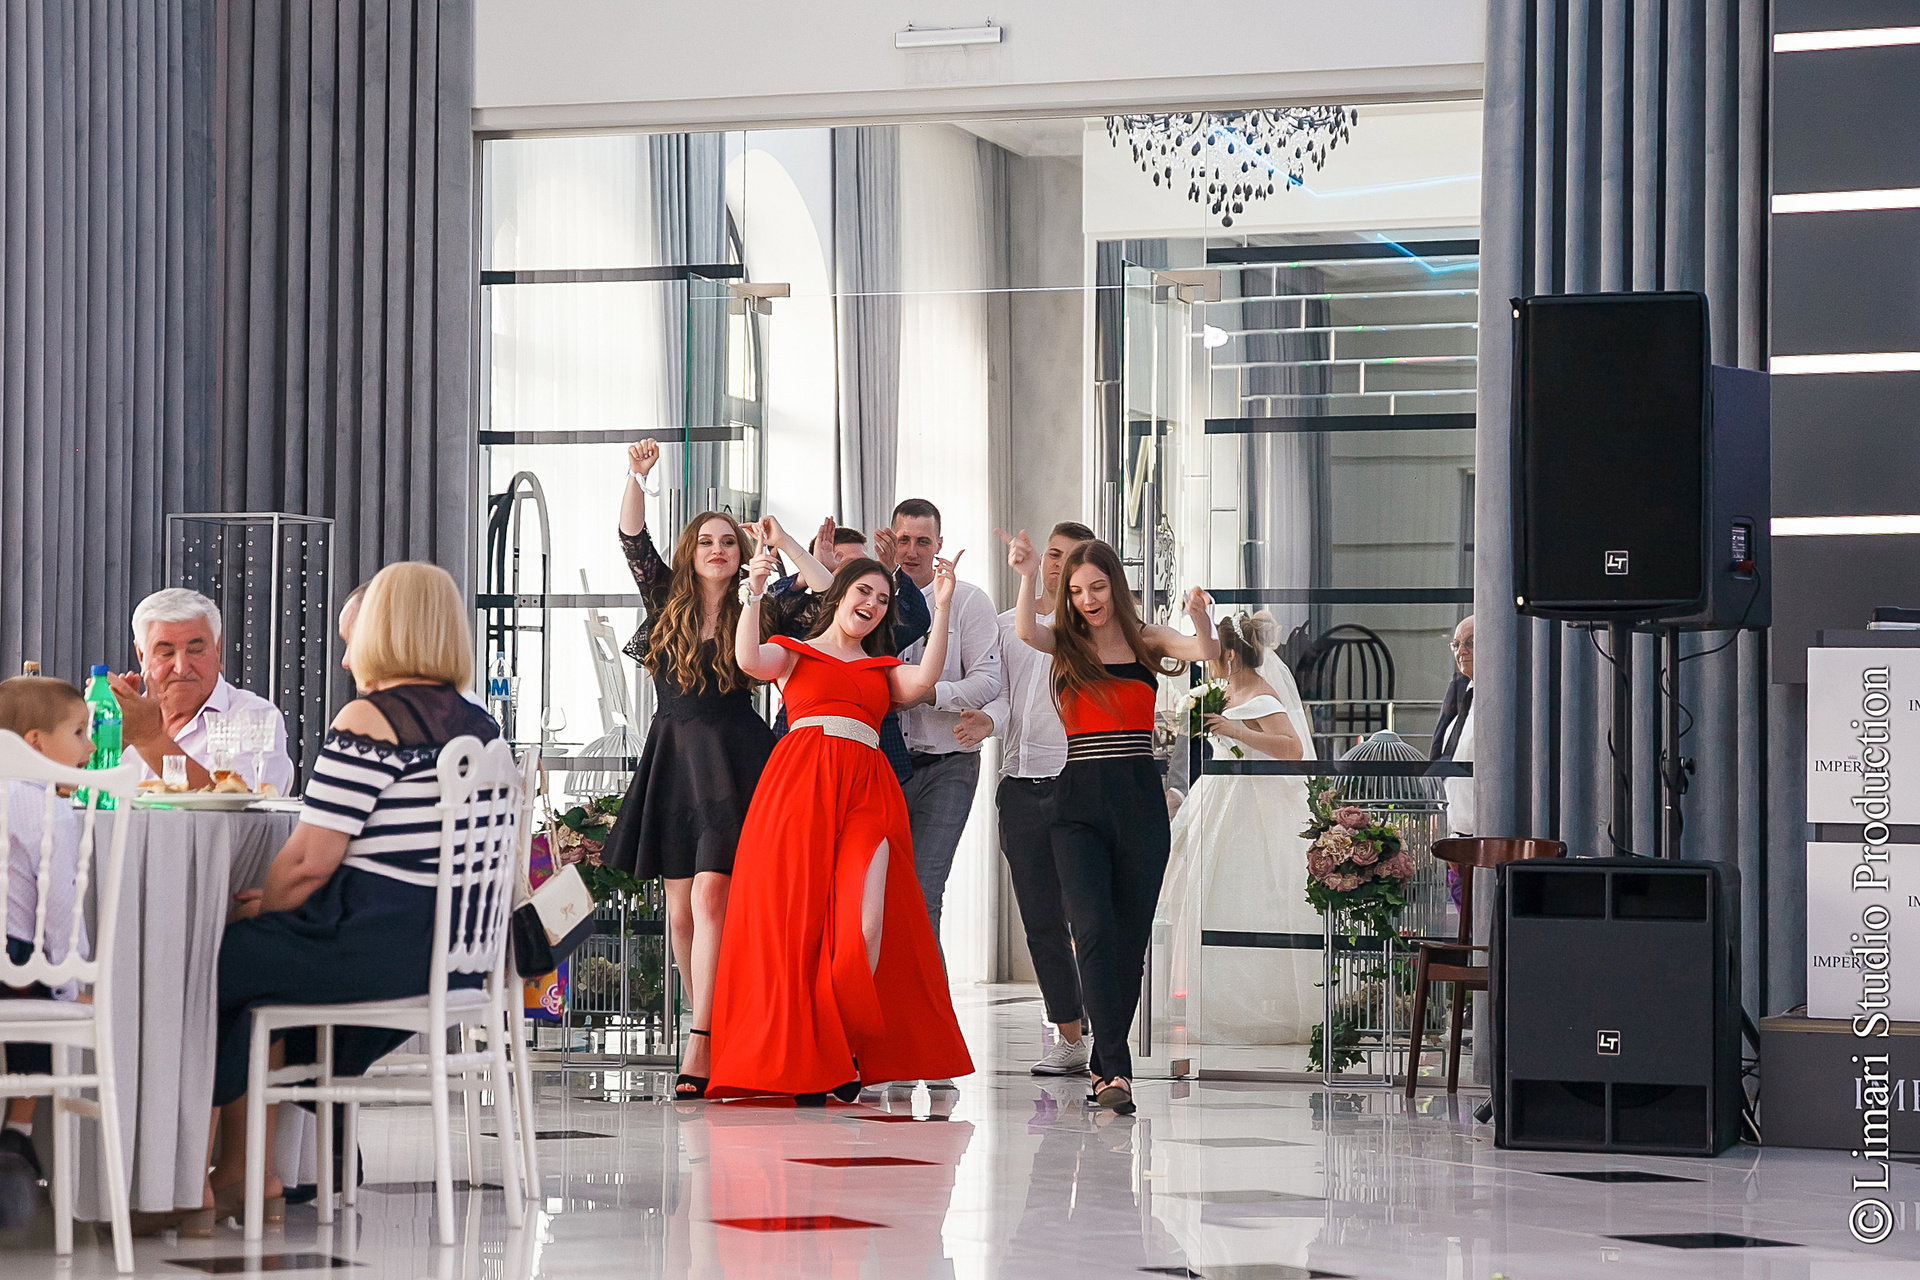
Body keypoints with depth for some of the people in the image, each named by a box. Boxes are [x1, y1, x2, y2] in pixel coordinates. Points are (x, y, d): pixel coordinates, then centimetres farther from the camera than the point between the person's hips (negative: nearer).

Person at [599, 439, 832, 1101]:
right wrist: (637, 475, -13)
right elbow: (633, 542, -1)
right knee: (680, 909, 3)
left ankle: (699, 1047, -21)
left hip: (732, 761, -3)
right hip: (672, 758, 3)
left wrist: (786, 544, 1)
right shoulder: (667, 601, 8)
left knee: (709, 898, -15)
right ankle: (713, 1028, 13)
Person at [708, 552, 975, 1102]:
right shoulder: (794, 653, 18)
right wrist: (754, 594, -13)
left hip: (868, 793, 3)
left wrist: (942, 607, 2)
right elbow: (749, 660, -4)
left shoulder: (882, 668, 27)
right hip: (801, 785, -3)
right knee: (798, 920, -8)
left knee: (866, 924, -15)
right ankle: (803, 1061, -4)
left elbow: (922, 681, 5)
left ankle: (843, 1052, -6)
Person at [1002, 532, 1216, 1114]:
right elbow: (1026, 632, -15)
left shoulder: (1146, 641, 7)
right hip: (1079, 805, -1)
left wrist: (1201, 620, -30)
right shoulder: (1066, 643, 6)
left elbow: (1207, 653, -9)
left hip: (1139, 802, 1)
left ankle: (1105, 1066, 18)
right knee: (1094, 930, -16)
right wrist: (1027, 577, -32)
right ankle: (1116, 1070, -19)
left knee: (1130, 938, 5)